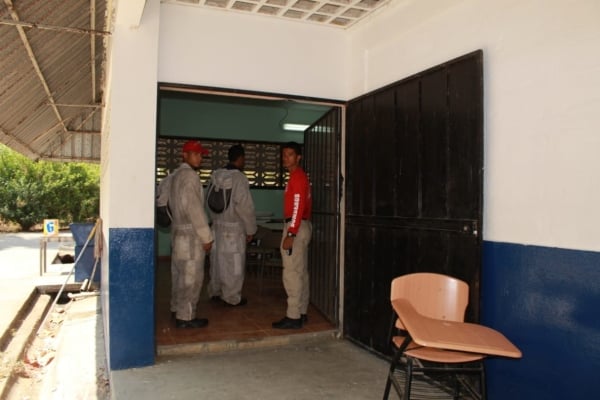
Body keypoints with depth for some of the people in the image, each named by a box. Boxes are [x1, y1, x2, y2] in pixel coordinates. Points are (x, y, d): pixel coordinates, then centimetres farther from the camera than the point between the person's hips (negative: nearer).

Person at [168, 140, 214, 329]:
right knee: (191, 277, -3)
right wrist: (206, 236, -17)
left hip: (179, 231, 10)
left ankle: (177, 309, 27)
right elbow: (194, 208, -21)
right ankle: (185, 317, 3)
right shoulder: (189, 175, -16)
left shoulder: (177, 174, 14)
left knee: (180, 274, 17)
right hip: (190, 234, -10)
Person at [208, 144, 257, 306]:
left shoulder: (216, 175, 5)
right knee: (233, 263, 3)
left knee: (218, 259, 17)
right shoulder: (239, 178, -17)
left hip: (217, 224, 7)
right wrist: (251, 229, -7)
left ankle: (215, 291, 30)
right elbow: (245, 206, -17)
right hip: (234, 227, -7)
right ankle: (232, 297, 13)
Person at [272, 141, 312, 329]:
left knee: (291, 273, -8)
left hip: (296, 227, -11)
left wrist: (290, 234, -24)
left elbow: (298, 207, -21)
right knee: (301, 272, 11)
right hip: (302, 226, 11)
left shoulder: (297, 177, -13)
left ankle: (293, 317, -4)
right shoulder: (299, 176, 18)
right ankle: (301, 313, 18)